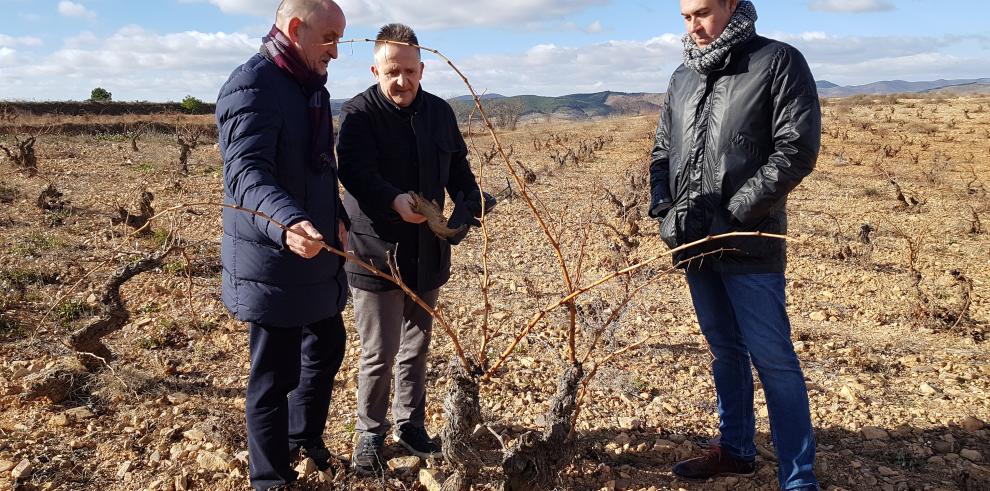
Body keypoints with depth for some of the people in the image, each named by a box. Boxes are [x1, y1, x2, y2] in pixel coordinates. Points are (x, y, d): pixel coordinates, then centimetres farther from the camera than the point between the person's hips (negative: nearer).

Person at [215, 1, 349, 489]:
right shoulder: (252, 87, -19)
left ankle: (304, 436, 44)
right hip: (273, 263, -9)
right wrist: (288, 223, -49)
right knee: (275, 375, 3)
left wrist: (337, 217, 11)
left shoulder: (311, 87, 12)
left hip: (318, 255, 10)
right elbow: (246, 173, -32)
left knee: (326, 348, 22)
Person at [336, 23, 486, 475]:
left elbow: (459, 171, 13)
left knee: (416, 350, 17)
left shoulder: (440, 112, 6)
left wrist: (467, 209, -6)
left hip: (427, 253, 5)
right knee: (379, 356, 3)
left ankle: (411, 425, 34)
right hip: (376, 253, -5)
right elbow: (355, 172, -24)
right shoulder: (359, 113, -10)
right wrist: (395, 201, -42)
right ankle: (370, 434, 23)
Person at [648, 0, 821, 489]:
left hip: (749, 244, -6)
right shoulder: (683, 77, 12)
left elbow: (797, 150, -12)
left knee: (773, 360, -3)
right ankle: (735, 449, 33)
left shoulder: (779, 62, -6)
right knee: (726, 351, 17)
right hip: (694, 244, 6)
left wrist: (732, 215, -17)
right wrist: (663, 206, -2)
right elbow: (662, 151, 16)